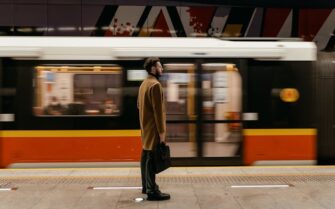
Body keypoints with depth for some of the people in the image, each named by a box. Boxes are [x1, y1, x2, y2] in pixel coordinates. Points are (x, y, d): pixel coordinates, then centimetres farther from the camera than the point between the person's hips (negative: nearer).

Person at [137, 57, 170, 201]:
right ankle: (152, 191, -4)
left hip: (145, 126, 10)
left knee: (146, 155, 15)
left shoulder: (144, 84, 14)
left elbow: (139, 105, 19)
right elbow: (158, 110, -21)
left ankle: (146, 186, 26)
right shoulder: (155, 85, -18)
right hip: (153, 127, -10)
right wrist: (161, 131, -19)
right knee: (152, 157, -8)